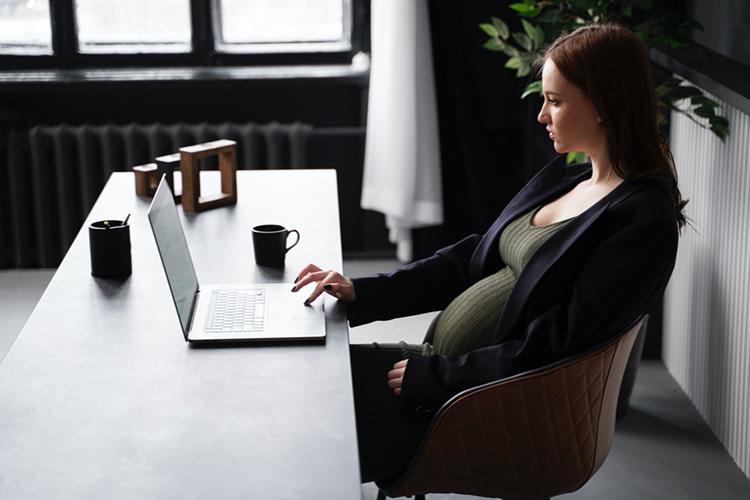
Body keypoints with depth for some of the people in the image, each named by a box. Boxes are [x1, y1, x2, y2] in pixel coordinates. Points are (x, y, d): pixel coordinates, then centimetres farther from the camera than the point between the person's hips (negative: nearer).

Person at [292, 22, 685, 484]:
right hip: (443, 362, 9)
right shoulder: (565, 177, 9)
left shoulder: (644, 220, -20)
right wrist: (361, 293, 4)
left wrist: (430, 376, -18)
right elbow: (474, 259, 14)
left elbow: (550, 351, -23)